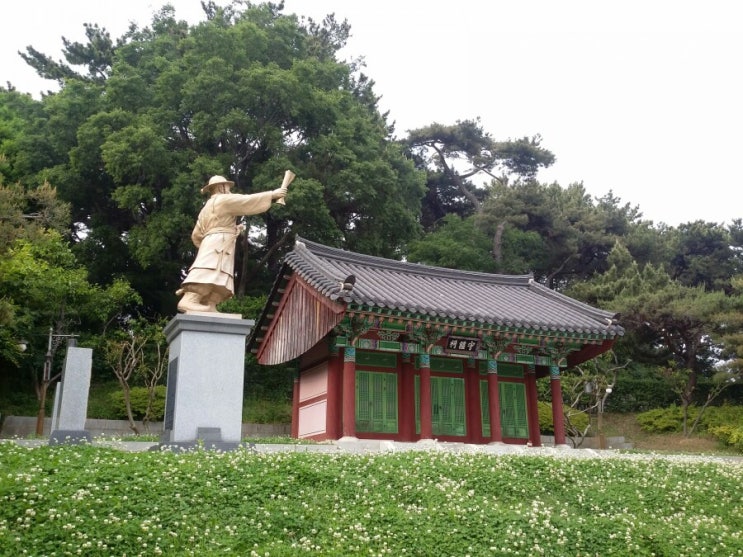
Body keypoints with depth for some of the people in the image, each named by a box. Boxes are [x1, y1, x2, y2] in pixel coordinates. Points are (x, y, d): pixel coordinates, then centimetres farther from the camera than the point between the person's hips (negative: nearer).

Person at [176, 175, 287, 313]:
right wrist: (273, 194, -1)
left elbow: (196, 235, 30)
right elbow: (247, 200, -5)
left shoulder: (206, 209, 32)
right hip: (219, 242, -10)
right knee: (210, 271, -25)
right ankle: (188, 300, -41)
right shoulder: (223, 199, 5)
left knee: (212, 276, -2)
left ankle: (209, 308, -17)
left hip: (210, 243, 10)